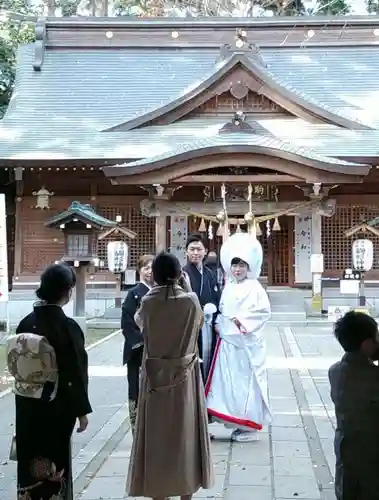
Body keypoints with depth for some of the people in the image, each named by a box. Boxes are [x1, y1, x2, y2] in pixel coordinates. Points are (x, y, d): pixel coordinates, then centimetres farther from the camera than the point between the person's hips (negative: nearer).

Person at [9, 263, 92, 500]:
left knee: (30, 462, 16)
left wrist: (29, 397, 17)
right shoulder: (67, 326, -18)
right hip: (57, 409, -5)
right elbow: (75, 372, -16)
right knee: (55, 462, 9)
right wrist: (81, 410, -6)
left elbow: (16, 365, 6)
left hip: (28, 408, 5)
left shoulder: (27, 322, -1)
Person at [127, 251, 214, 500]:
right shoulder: (191, 300, -10)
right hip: (185, 374, 0)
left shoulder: (148, 302, -9)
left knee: (157, 431, 8)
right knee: (185, 430, 11)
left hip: (156, 374, 0)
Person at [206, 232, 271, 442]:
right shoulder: (228, 287, 13)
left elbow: (264, 312, -15)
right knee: (230, 383, 9)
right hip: (227, 342, 7)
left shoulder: (254, 288, -8)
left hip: (247, 344, -7)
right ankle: (238, 424, 19)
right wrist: (219, 324, 4)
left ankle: (250, 427, 8)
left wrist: (243, 321, -19)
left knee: (247, 383, -2)